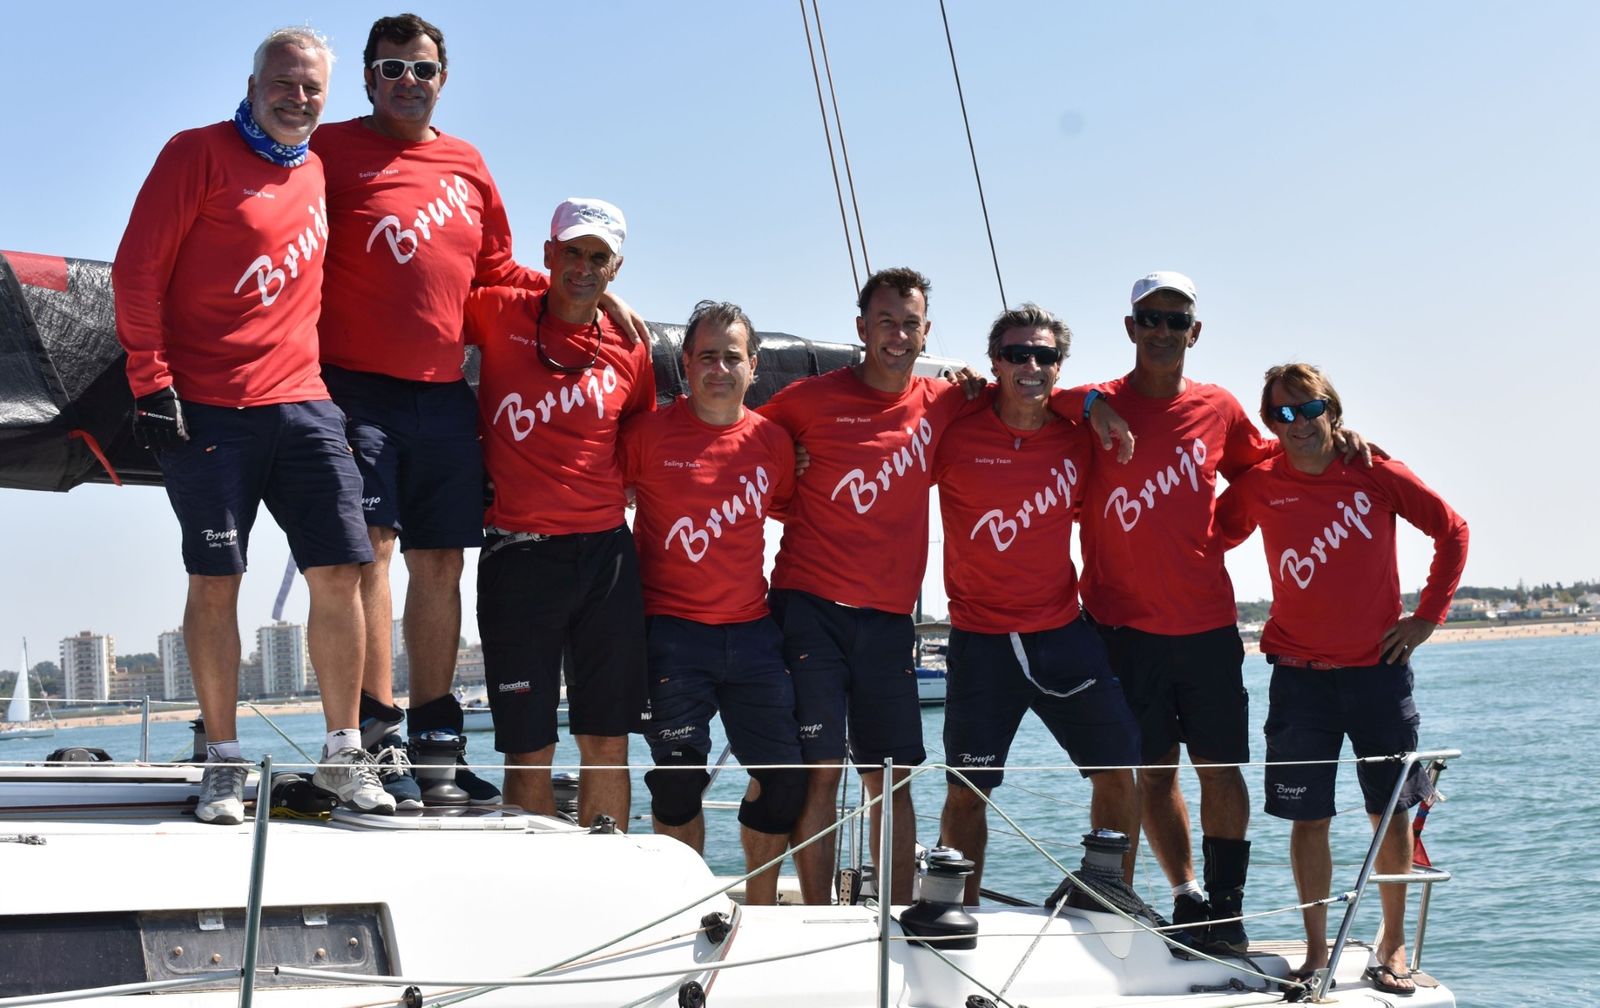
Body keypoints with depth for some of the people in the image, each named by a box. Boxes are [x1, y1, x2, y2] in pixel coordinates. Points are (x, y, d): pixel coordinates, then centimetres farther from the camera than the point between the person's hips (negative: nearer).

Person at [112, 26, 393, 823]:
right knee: (215, 579, -1)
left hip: (302, 405, 5)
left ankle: (343, 755, 8)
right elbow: (137, 269, -4)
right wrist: (151, 381, -9)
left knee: (338, 571, -2)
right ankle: (224, 763, 8)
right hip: (205, 407, -5)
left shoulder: (316, 173, 16)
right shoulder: (199, 154, 0)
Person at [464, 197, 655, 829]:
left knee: (607, 741, 6)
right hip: (519, 555, -2)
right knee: (528, 750, 0)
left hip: (606, 554, 3)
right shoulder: (498, 314, 0)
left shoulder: (631, 350, 8)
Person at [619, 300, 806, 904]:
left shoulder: (771, 440, 7)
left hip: (753, 629, 4)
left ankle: (760, 909, 17)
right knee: (678, 776, -6)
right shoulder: (649, 433, -3)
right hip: (673, 632, -3)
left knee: (783, 772, 2)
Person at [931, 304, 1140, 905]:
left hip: (1063, 631, 3)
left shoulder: (1077, 438, 1)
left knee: (1117, 768, 3)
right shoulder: (954, 434, -8)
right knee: (967, 788, 2)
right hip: (981, 638, -3)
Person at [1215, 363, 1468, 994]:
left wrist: (1427, 616, 3)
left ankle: (1393, 946, 20)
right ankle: (1316, 950, 13)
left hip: (1379, 668, 0)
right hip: (1300, 675, 0)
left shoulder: (1378, 477, -4)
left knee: (1392, 811, 6)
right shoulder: (1259, 487, -2)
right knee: (1308, 817, 2)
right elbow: (1211, 538, 14)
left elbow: (1452, 532, 7)